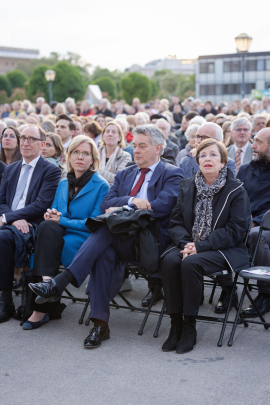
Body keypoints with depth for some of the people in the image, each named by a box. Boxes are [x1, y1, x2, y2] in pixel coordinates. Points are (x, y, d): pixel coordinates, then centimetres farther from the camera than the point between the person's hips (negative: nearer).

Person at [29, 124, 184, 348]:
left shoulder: (172, 174, 8)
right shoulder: (124, 174, 26)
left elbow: (163, 206, -10)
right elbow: (106, 204, 10)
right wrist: (131, 201, -11)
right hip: (121, 239, 4)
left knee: (108, 227, -31)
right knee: (104, 252, -31)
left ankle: (60, 283, -36)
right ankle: (100, 324, -30)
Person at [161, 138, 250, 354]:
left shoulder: (236, 191, -3)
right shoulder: (188, 186, 11)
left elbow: (234, 230, -10)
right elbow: (176, 222, 9)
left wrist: (200, 246, -18)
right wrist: (185, 243, -12)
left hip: (224, 250, -4)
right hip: (189, 245, 4)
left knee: (191, 263, -33)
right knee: (169, 261, -28)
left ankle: (190, 327, -20)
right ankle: (176, 325, -18)